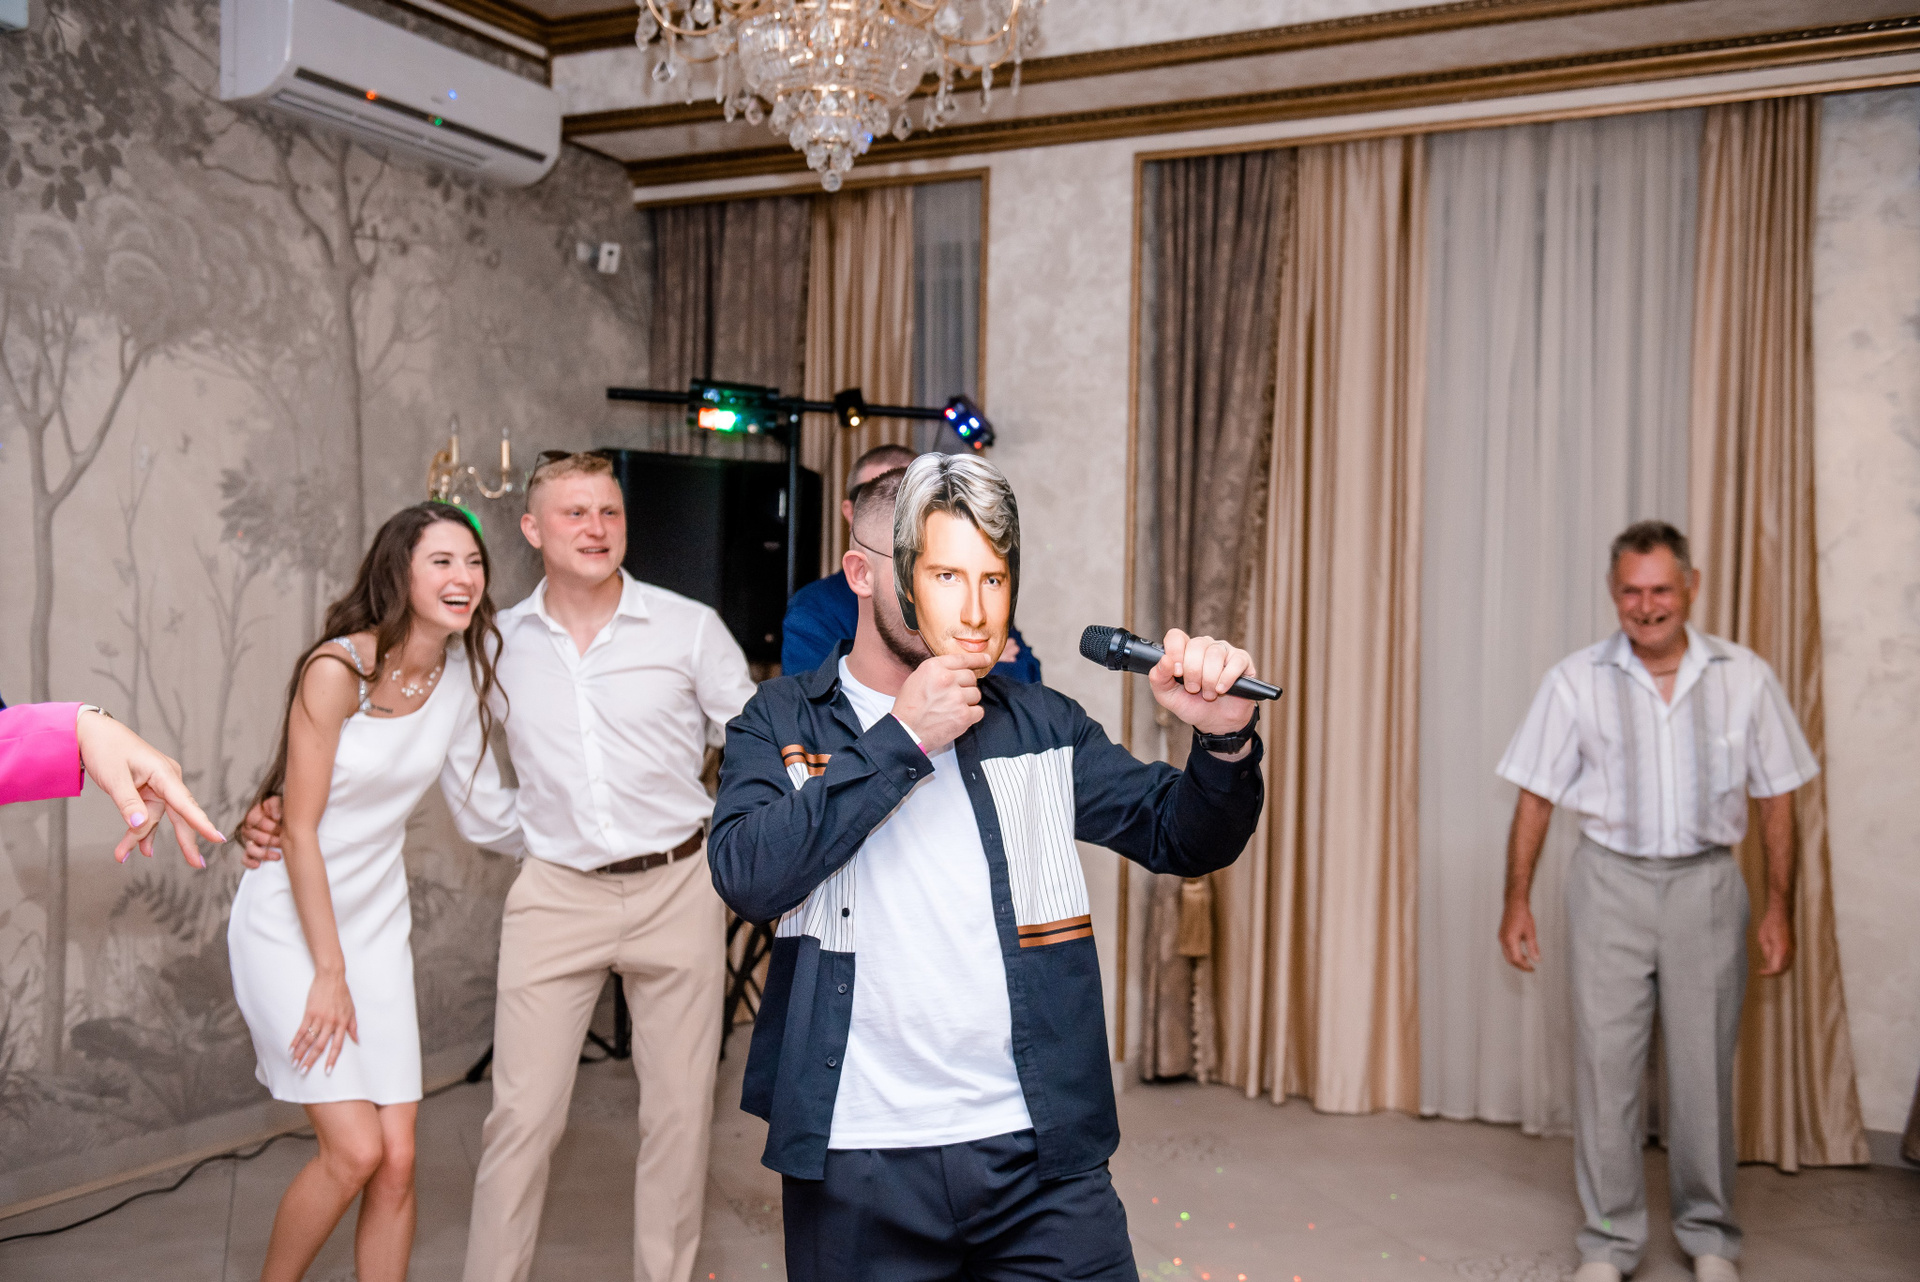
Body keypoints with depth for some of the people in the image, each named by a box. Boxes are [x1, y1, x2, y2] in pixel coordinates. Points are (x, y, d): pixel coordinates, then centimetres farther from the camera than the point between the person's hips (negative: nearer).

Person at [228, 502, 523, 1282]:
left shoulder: (460, 676, -1)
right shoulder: (338, 669, -18)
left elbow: (483, 814, 8)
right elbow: (300, 831, -15)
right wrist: (328, 973, -12)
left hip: (376, 924, 5)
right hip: (290, 924, -5)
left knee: (397, 1161, 1)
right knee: (355, 1151, -9)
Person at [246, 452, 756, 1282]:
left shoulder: (690, 628, -3)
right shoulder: (499, 644, 2)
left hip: (676, 887, 0)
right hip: (557, 894, 1)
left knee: (678, 1109, 9)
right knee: (522, 1114, 0)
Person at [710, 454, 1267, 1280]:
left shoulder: (1041, 726, 7)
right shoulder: (780, 723, 2)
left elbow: (1184, 839, 8)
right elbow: (748, 876, -14)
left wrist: (1223, 742, -12)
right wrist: (899, 741, -15)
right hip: (856, 1158, -1)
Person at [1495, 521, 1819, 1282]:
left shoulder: (1745, 678, -1)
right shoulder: (1577, 681, -4)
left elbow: (1777, 796, 5)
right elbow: (1536, 796, 0)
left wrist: (1778, 907, 2)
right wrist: (1517, 902, -1)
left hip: (1706, 883, 1)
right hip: (1610, 883, 0)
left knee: (1704, 1064, 8)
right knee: (1605, 1063, 3)